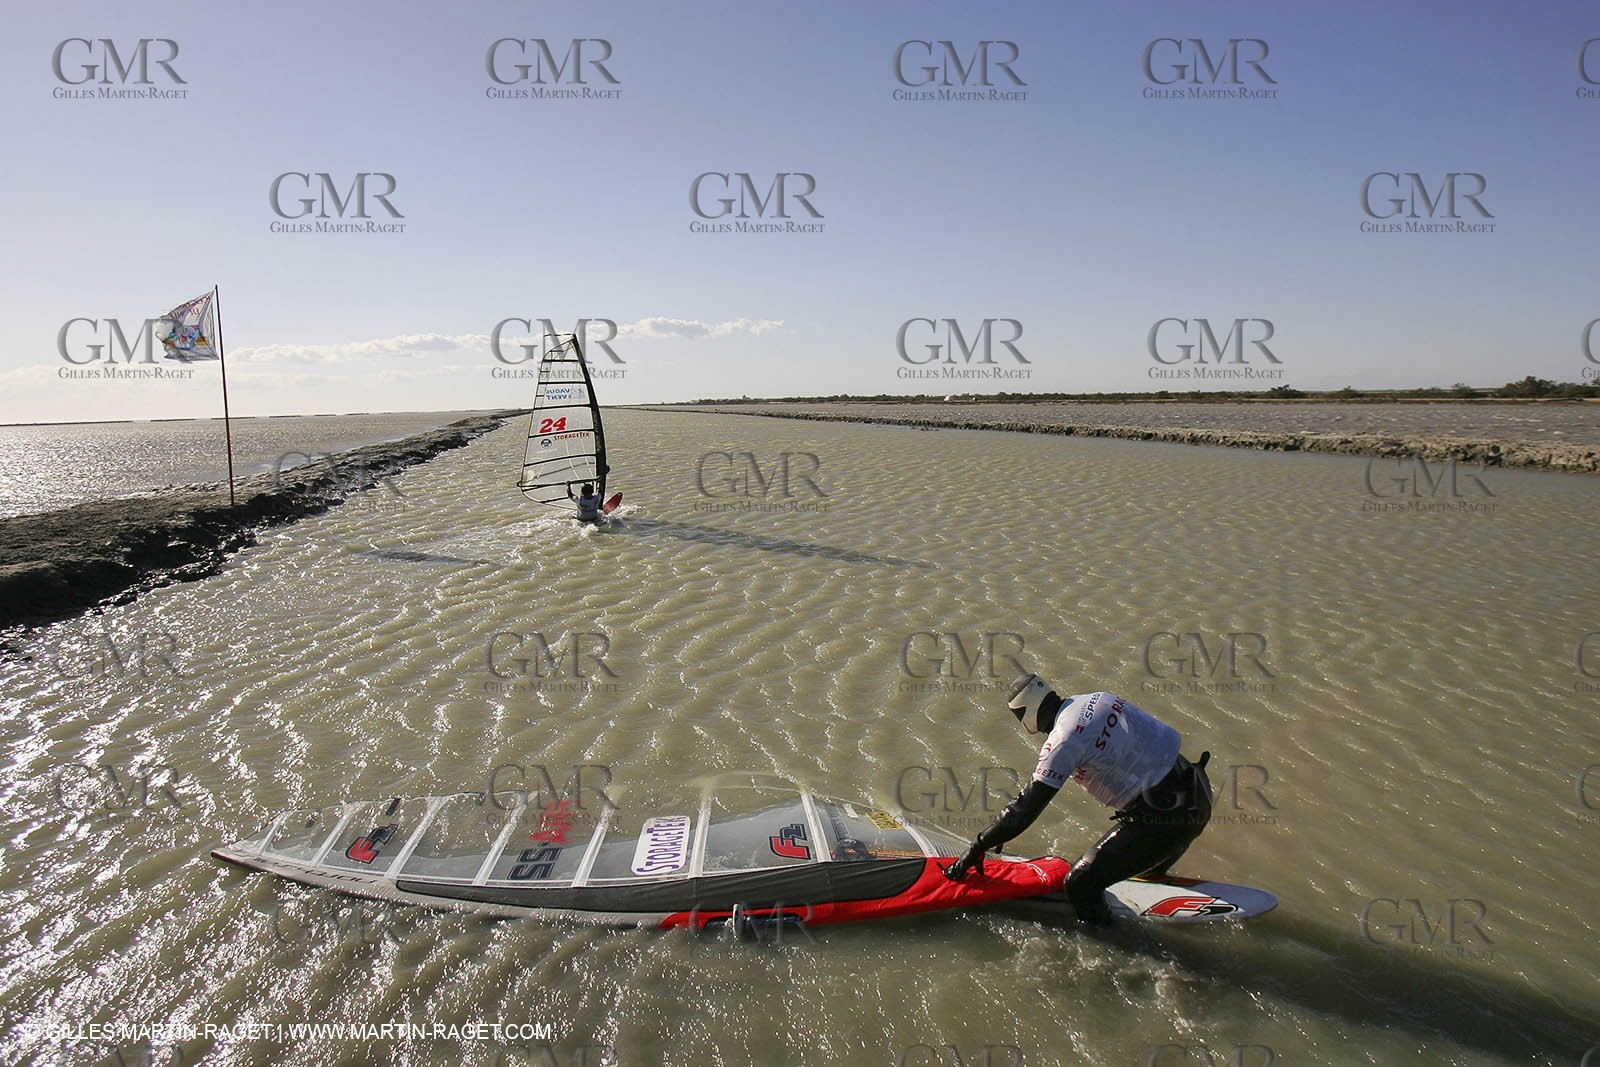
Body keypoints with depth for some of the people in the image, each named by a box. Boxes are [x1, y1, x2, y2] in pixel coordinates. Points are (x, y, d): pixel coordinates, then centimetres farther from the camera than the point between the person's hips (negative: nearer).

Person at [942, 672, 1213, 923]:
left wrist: (978, 847, -3)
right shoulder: (1097, 699, 9)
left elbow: (1028, 806, -12)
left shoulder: (1064, 740, -15)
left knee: (1081, 884, -5)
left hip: (1166, 815, -9)